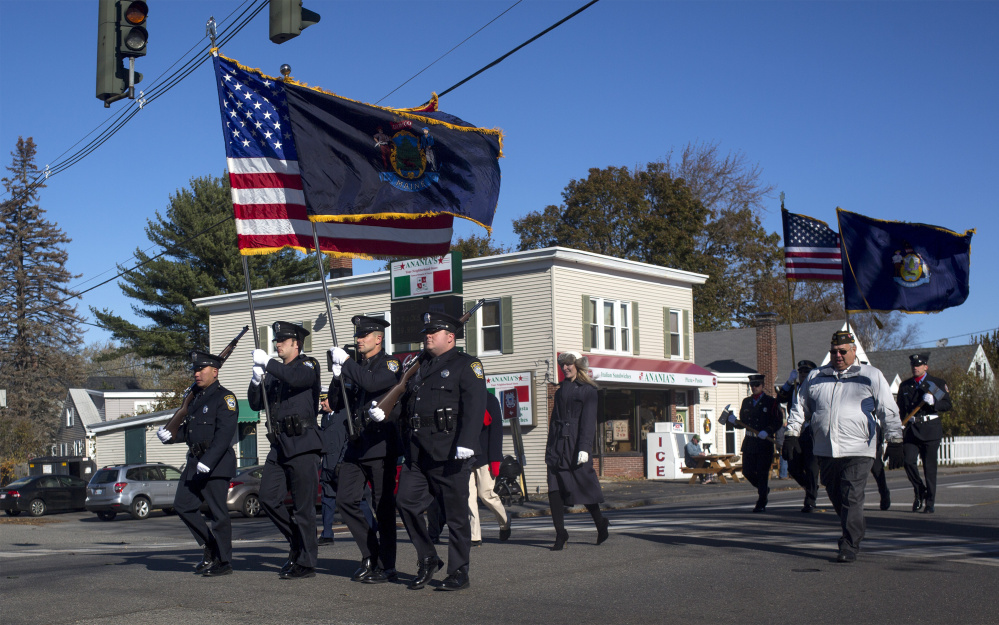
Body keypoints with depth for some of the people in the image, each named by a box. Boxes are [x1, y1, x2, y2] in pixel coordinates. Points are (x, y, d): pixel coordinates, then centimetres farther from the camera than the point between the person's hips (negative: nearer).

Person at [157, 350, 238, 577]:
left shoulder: (224, 397, -9)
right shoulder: (195, 397, 17)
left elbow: (225, 433, -19)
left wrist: (208, 461, -26)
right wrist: (169, 436, 2)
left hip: (216, 464, -9)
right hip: (195, 462, 9)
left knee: (218, 512, -5)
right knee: (182, 505, 7)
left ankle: (223, 561, 5)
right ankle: (211, 548, 20)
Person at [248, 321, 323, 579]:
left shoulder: (308, 365, 0)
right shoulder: (275, 372, 19)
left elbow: (297, 378, -24)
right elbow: (256, 404, 13)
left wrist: (268, 362, -21)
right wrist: (256, 380, -4)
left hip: (303, 444, -7)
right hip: (279, 446, 7)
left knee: (303, 506, -4)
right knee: (268, 499, 2)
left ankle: (306, 562, 3)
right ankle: (299, 541, 20)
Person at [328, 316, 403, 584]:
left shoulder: (390, 363, -3)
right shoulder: (355, 368, 17)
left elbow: (372, 383, -24)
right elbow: (337, 403, 14)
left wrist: (345, 362, -15)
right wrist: (337, 376, -3)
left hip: (381, 444, -7)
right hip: (356, 444, 7)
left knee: (384, 506, -2)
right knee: (346, 499, 2)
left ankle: (386, 566, 7)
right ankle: (370, 555, 15)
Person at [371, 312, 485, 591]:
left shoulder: (466, 365, -1)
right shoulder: (419, 366, 21)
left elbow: (474, 407, -11)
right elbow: (406, 399, 22)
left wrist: (466, 443, -22)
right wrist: (382, 411, 1)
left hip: (448, 453, -6)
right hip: (416, 454, 6)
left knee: (455, 513, 0)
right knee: (406, 502, -1)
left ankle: (459, 573, 10)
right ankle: (428, 560, 16)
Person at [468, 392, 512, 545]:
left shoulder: (490, 399, 0)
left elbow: (496, 429, -5)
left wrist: (495, 459, -12)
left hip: (484, 457, -4)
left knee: (486, 494, -2)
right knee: (469, 495, -2)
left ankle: (504, 522, 24)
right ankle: (475, 536, 1)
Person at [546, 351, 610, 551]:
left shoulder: (587, 390, 0)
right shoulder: (561, 390, 18)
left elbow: (588, 421, -8)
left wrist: (584, 447, -17)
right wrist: (550, 448, 15)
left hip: (576, 444, -5)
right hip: (558, 445, 5)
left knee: (584, 487, 1)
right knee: (554, 490, -5)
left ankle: (601, 524, 23)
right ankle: (560, 535, -3)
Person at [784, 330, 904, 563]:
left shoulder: (871, 376, 5)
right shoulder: (815, 378, 14)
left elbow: (889, 411, 5)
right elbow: (800, 407, 21)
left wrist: (894, 441, -1)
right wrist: (791, 435, 13)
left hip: (857, 450, -4)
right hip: (825, 451, 4)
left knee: (852, 499, -10)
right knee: (836, 498, 11)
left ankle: (849, 546, -5)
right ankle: (853, 534, 30)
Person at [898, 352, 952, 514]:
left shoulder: (937, 383, 5)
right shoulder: (904, 386, 14)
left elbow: (947, 405, -3)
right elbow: (901, 410, 18)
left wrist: (933, 402, -21)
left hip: (931, 428, -2)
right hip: (912, 429, 2)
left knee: (930, 466, -1)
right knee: (908, 461, -12)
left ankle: (929, 502, 8)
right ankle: (920, 492, 11)